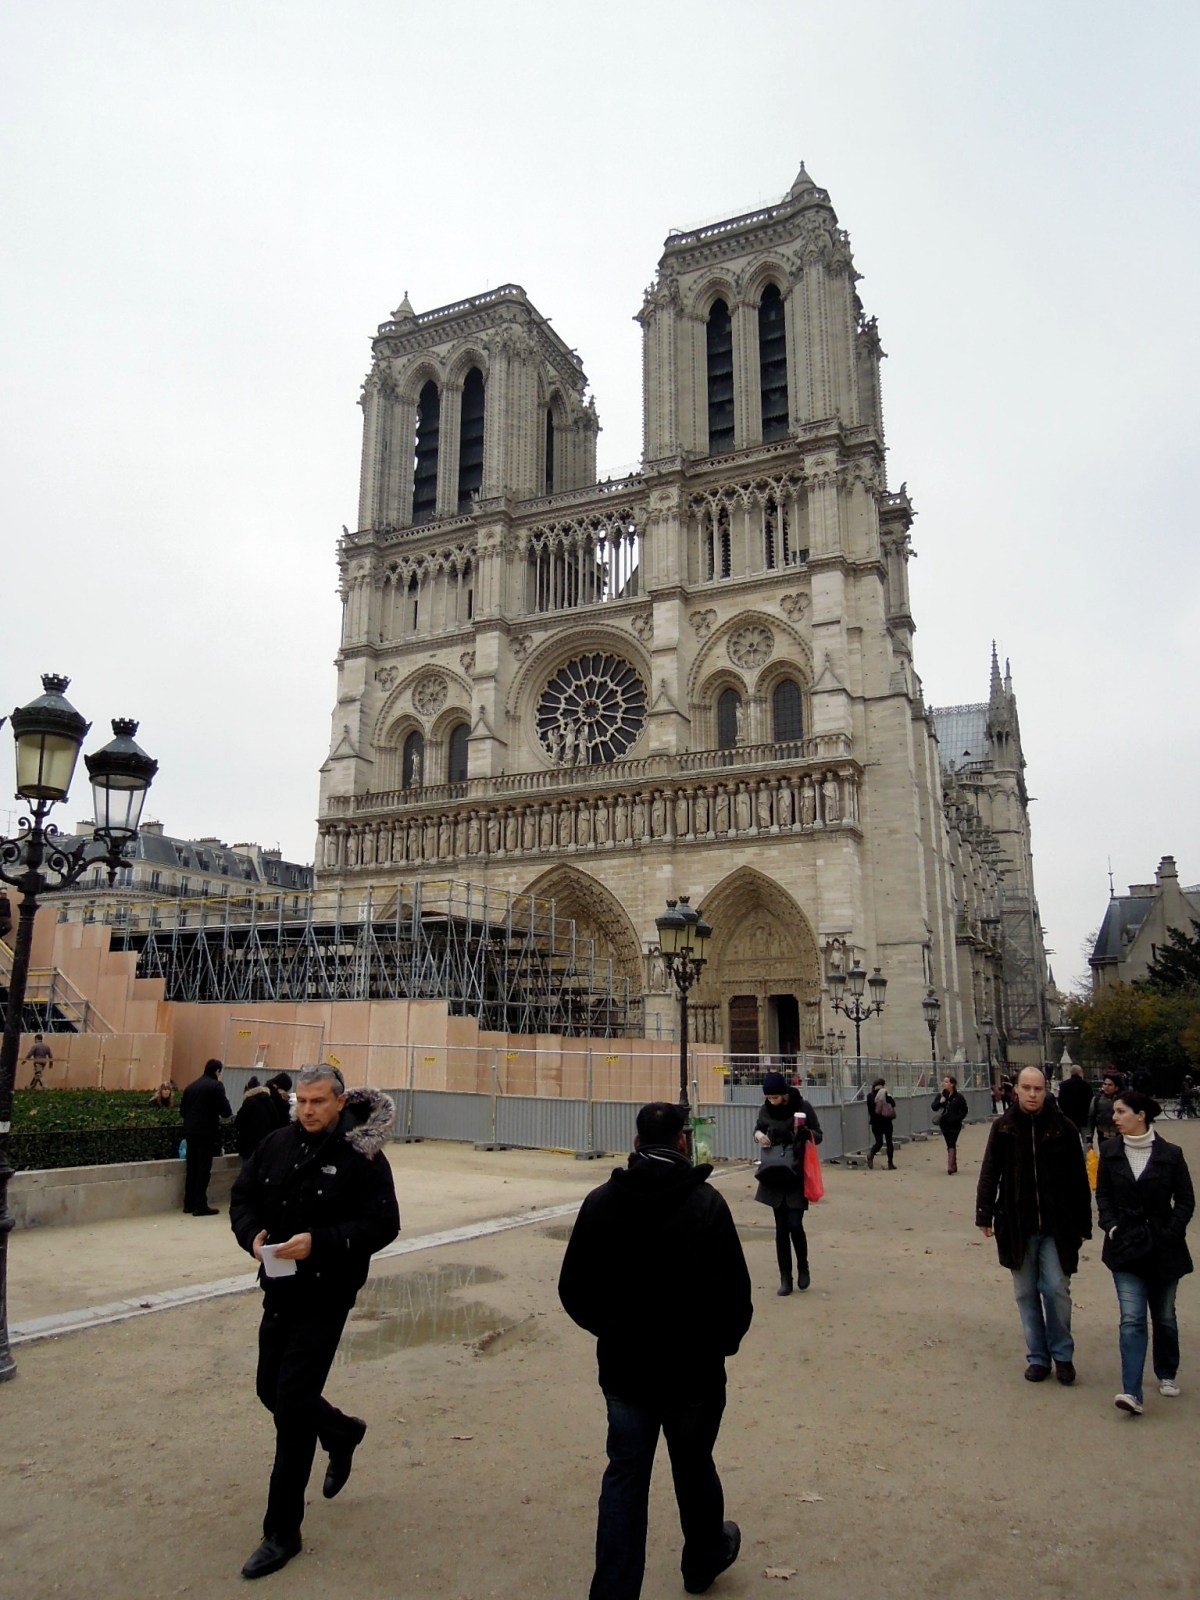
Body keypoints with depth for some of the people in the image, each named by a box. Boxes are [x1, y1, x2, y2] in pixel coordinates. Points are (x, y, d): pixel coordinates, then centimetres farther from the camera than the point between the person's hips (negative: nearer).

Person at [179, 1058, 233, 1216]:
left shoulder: (191, 1086, 11)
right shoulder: (216, 1086, -8)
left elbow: (182, 1111, 14)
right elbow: (226, 1111, -12)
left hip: (190, 1131, 6)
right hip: (207, 1132, -6)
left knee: (191, 1168, 13)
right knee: (203, 1169, -1)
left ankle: (189, 1203, 18)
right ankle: (200, 1206, -2)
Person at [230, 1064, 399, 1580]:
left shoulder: (361, 1156, -15)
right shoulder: (276, 1144, 1)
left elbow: (383, 1224, -17)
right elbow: (243, 1196, 9)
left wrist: (319, 1242, -27)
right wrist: (252, 1233, -12)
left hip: (325, 1296, -6)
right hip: (278, 1290, 7)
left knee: (292, 1406, -4)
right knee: (271, 1389, 19)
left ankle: (282, 1533, 13)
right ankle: (342, 1432, 48)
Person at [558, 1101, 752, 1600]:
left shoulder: (600, 1202, -8)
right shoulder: (706, 1203, -18)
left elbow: (573, 1290, -2)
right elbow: (735, 1294, -16)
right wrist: (722, 1343, 4)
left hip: (624, 1370, 1)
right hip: (693, 1370, -1)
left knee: (624, 1477, 14)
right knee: (694, 1468, 21)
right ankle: (704, 1559, 44)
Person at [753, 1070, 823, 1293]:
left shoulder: (803, 1107, -11)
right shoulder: (766, 1109, -1)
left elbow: (819, 1136, -4)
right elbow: (759, 1127, 15)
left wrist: (805, 1132, -26)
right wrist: (758, 1134, -9)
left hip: (797, 1174, -3)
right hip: (775, 1175, 3)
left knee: (795, 1224, -7)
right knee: (781, 1228, 6)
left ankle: (803, 1268, 19)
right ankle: (785, 1278, 16)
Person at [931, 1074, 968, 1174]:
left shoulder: (959, 1097, -6)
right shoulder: (940, 1096, 3)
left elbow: (964, 1111, 3)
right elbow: (934, 1107, -1)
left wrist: (958, 1118, -9)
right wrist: (939, 1102, -20)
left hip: (955, 1125, -4)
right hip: (944, 1124, 4)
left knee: (951, 1144, -12)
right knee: (949, 1145, 12)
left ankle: (950, 1167, -17)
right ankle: (954, 1166, 22)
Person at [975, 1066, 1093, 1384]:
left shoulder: (1062, 1128, -3)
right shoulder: (1003, 1128, -2)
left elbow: (1079, 1179, 1)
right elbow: (989, 1174, 0)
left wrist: (1082, 1224, 1)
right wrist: (985, 1214, -7)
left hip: (1056, 1226, -1)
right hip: (1017, 1225, 1)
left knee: (1056, 1290, 0)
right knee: (1026, 1294, 9)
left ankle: (1062, 1354, 21)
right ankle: (1038, 1357, 23)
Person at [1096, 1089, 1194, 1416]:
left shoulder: (1170, 1154, -8)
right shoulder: (1110, 1151, -1)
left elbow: (1185, 1201, -2)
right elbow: (1102, 1194, 5)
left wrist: (1171, 1233, -11)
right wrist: (1111, 1226, -7)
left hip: (1164, 1248, 0)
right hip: (1126, 1248, 1)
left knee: (1164, 1316, 16)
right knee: (1132, 1319, -7)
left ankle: (1167, 1374, 39)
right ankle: (1132, 1393, -10)